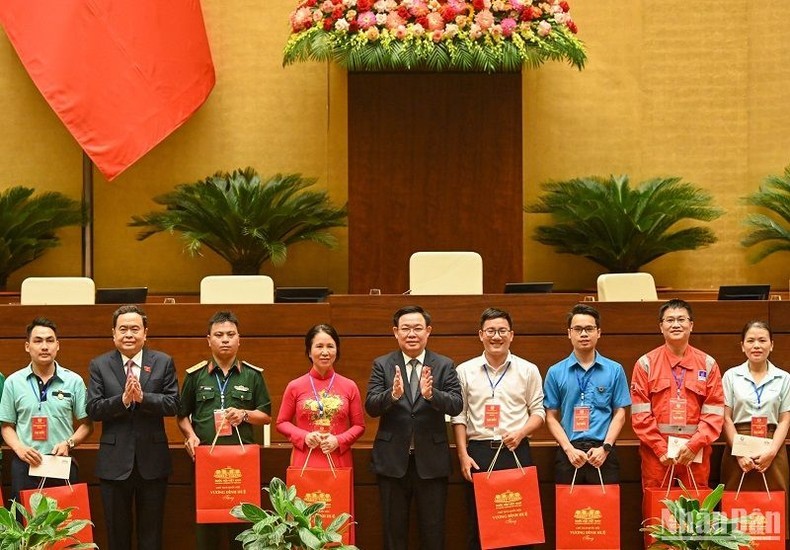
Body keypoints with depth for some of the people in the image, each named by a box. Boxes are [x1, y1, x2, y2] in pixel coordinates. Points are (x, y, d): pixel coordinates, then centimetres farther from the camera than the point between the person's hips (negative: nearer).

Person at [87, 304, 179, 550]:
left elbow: (173, 404, -6)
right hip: (115, 462, 0)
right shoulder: (99, 365, 2)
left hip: (152, 460, 0)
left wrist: (142, 397, -21)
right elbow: (93, 409, -6)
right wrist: (122, 399, -22)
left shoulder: (164, 362, 3)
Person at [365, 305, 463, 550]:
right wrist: (393, 394, -28)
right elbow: (371, 407, -8)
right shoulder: (382, 365, 3)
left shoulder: (444, 365, 3)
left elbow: (456, 405, -9)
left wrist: (431, 394, -29)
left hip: (431, 459, 0)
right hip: (392, 460, 0)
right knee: (394, 530, 9)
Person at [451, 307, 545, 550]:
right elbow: (459, 417, 6)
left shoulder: (528, 370, 6)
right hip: (478, 452, 0)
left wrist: (521, 432, -10)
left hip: (516, 451, 0)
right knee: (478, 524, 3)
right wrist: (463, 455, -3)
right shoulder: (465, 371, 5)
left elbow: (538, 411, 8)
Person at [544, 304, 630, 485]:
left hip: (603, 454, 0)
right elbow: (551, 417, 5)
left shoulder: (614, 370, 5)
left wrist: (605, 447, -7)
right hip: (568, 453, 1)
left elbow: (619, 414, 5)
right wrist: (569, 449, -7)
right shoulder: (556, 372, 6)